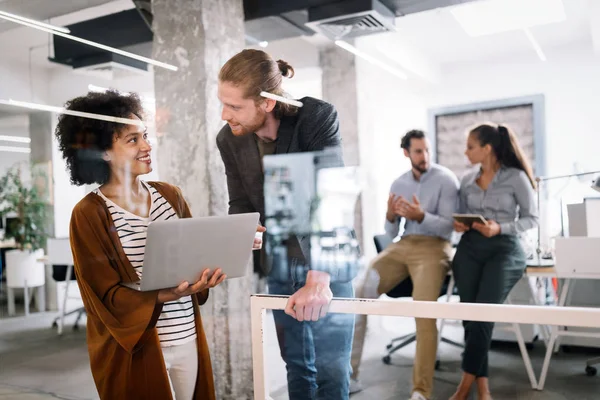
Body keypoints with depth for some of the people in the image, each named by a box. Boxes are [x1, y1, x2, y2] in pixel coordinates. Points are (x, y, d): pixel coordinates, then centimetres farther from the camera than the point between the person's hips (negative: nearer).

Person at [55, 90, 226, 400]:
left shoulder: (170, 195, 4)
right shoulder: (89, 214, -11)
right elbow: (107, 295, -13)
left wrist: (204, 275, -13)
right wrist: (163, 296, -28)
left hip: (187, 338, 5)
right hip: (135, 348, -4)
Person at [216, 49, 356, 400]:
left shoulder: (318, 117, -22)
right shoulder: (229, 139, -7)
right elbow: (240, 204, 1)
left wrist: (318, 279, -37)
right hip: (278, 264, 4)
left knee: (331, 369, 2)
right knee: (296, 365, 15)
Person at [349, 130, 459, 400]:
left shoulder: (445, 179, -2)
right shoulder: (398, 184, 13)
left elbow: (448, 226, -8)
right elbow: (391, 233, 12)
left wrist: (421, 216, -25)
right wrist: (390, 216, -10)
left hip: (433, 247, -4)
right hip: (402, 246, 5)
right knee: (356, 295, -12)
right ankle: (348, 375, -6)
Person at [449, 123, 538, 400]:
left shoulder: (516, 177, -1)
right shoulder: (467, 180, 13)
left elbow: (532, 218, 0)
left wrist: (500, 228, -15)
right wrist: (458, 224, -4)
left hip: (504, 248, -4)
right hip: (470, 247, 4)